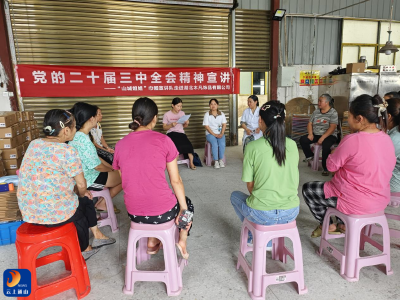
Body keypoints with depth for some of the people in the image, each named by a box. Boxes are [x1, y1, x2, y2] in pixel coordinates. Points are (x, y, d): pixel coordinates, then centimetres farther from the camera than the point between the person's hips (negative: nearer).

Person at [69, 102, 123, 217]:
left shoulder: (77, 135, 3)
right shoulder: (84, 140, -29)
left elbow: (95, 157, 9)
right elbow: (97, 166, -22)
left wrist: (111, 168, 8)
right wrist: (111, 170, -3)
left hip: (84, 174, 10)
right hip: (88, 180, -10)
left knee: (117, 173, 19)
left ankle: (102, 202, 22)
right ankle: (102, 203, 17)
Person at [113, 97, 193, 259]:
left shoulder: (120, 145, -1)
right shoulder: (163, 140, -13)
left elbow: (126, 181, 6)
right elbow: (175, 180, -9)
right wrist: (184, 208, 3)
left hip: (134, 213, 4)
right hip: (163, 212, -3)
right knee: (187, 203, 29)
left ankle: (152, 242, 27)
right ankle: (182, 241, 15)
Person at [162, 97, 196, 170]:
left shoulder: (182, 113, 13)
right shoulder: (167, 114, 1)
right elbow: (164, 127, 2)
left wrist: (186, 124, -5)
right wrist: (171, 125, -17)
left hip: (181, 133, 3)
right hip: (171, 134, -3)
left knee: (189, 145, -26)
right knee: (176, 145, -35)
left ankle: (191, 163, -15)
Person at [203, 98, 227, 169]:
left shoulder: (222, 114, 12)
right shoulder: (207, 114, 3)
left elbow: (224, 124, 5)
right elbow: (206, 126, -5)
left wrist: (221, 134, -12)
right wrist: (214, 134, -15)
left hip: (220, 133, 2)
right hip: (210, 134, -2)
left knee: (222, 144, -28)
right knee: (214, 144, -31)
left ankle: (221, 160, -14)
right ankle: (216, 161, -21)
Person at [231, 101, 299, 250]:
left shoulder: (252, 147, -13)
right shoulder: (292, 145, -2)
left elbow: (250, 186, -5)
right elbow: (294, 181, 10)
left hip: (263, 215, -4)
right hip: (292, 213, 4)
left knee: (235, 195, 26)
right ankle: (268, 241, 34)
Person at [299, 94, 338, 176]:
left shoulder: (333, 113, -7)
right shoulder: (316, 112, 9)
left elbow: (332, 127, -16)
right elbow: (310, 124, 10)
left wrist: (322, 138, -26)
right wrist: (310, 134, -9)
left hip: (329, 135, -5)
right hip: (316, 134, 6)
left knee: (326, 145, -36)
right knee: (303, 139, -16)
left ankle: (326, 168, -20)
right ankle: (310, 156, 10)